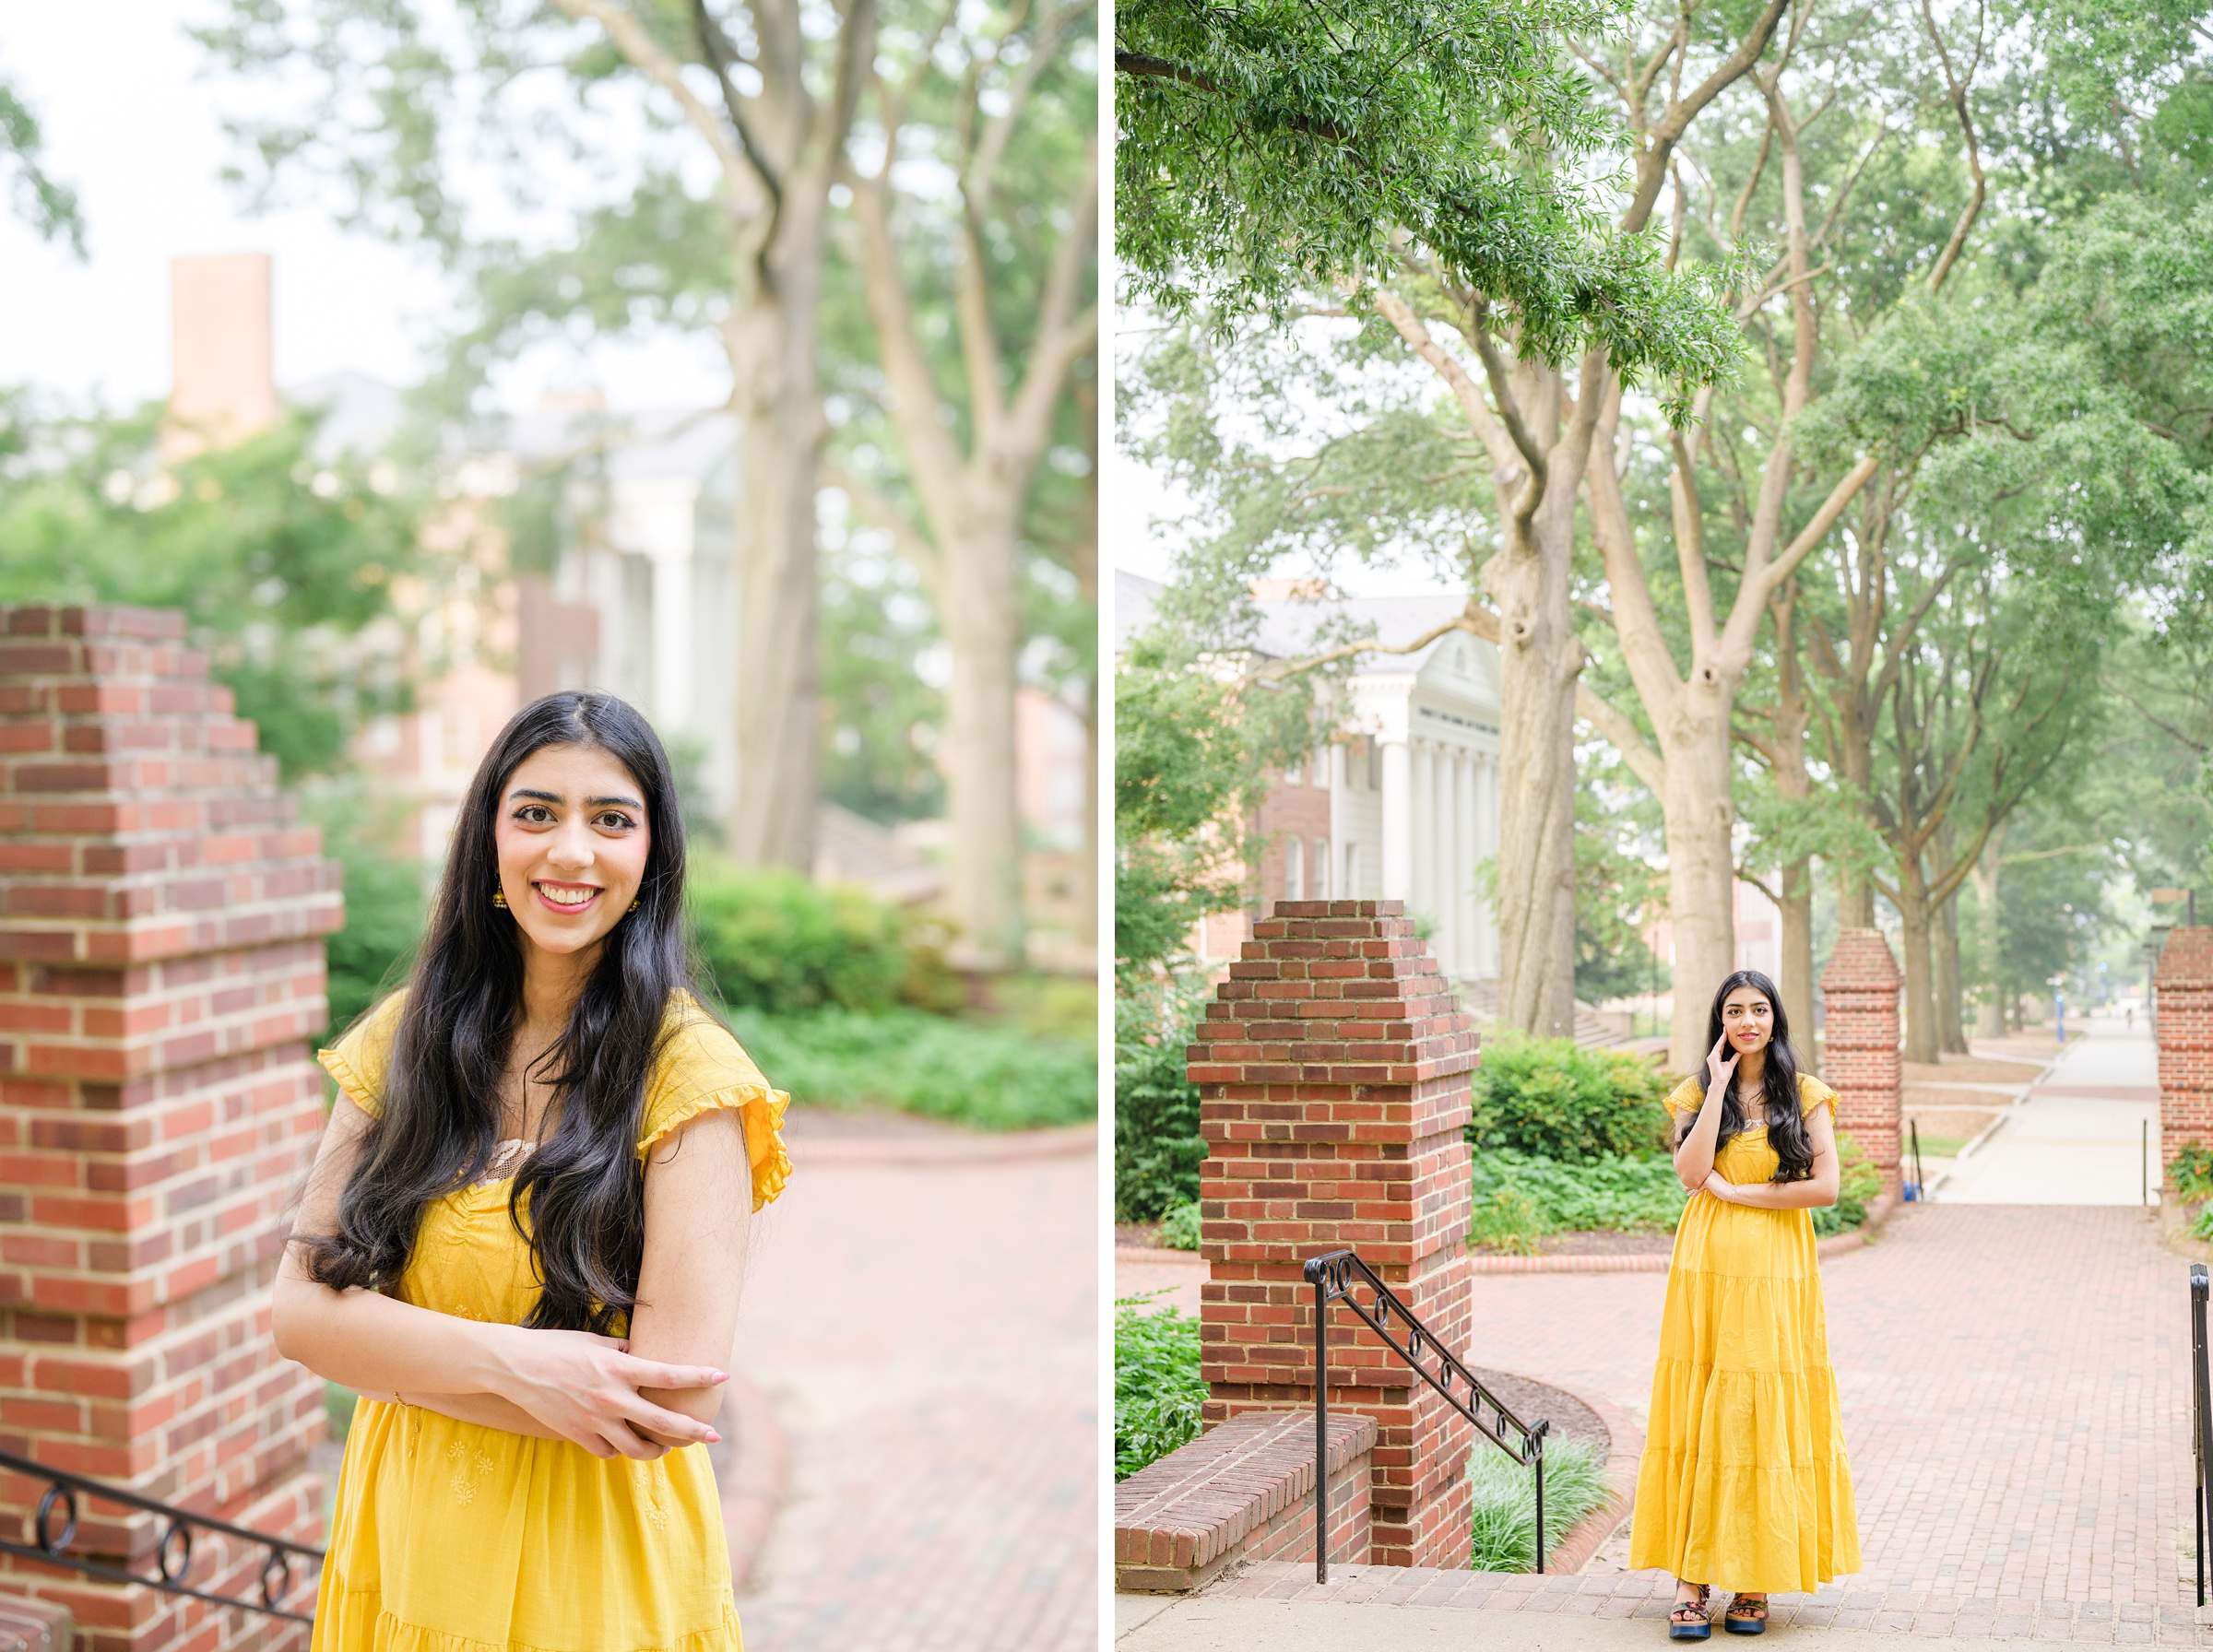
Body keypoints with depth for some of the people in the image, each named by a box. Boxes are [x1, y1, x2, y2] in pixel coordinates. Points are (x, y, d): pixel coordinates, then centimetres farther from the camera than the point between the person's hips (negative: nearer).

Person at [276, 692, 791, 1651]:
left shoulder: (685, 1070, -15)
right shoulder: (405, 1036, -1)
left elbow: (676, 1402, -21)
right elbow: (301, 1310, -6)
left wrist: (398, 1355, -15)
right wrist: (509, 1362, -22)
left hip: (600, 1566, -4)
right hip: (405, 1539, 4)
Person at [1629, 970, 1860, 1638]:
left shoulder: (1805, 1095, 5)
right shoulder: (1697, 1092, 8)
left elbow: (1826, 1186, -5)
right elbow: (1690, 1172, -9)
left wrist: (1740, 1192, -7)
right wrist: (1720, 1086, -9)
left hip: (1776, 1276, -1)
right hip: (1707, 1269, 1)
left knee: (1766, 1419, -1)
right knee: (1700, 1415, -2)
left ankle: (1756, 1580, 8)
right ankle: (1692, 1580, -1)